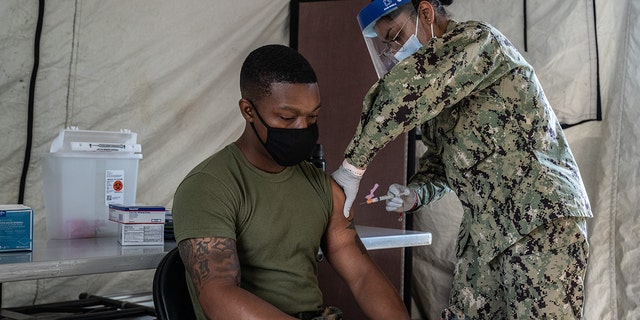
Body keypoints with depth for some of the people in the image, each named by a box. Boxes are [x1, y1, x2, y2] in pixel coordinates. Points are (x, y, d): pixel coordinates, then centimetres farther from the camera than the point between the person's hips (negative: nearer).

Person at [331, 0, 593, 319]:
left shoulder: (476, 39, -11)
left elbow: (405, 89, -27)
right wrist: (415, 193, -1)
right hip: (484, 228, 9)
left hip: (543, 220, -9)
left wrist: (353, 164, -22)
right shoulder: (435, 92, 16)